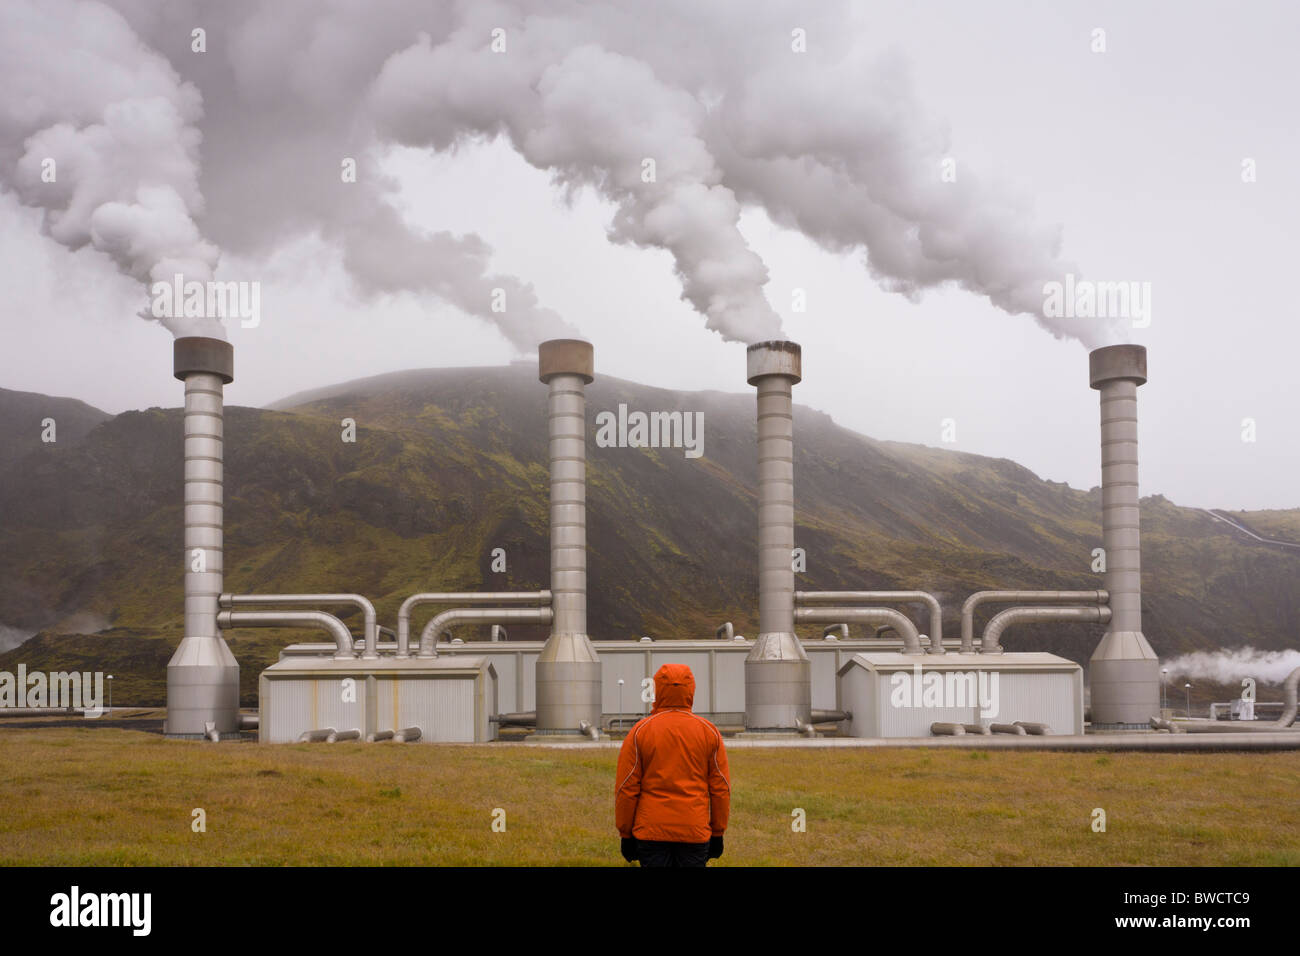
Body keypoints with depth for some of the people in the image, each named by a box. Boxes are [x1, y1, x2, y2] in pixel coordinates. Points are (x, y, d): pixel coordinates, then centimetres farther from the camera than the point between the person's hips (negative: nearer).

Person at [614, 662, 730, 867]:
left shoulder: (640, 731, -1)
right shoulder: (709, 732, 4)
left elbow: (626, 788, -1)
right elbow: (721, 788, 5)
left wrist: (626, 834, 6)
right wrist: (717, 833, 11)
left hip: (650, 832, -1)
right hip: (696, 833, 1)